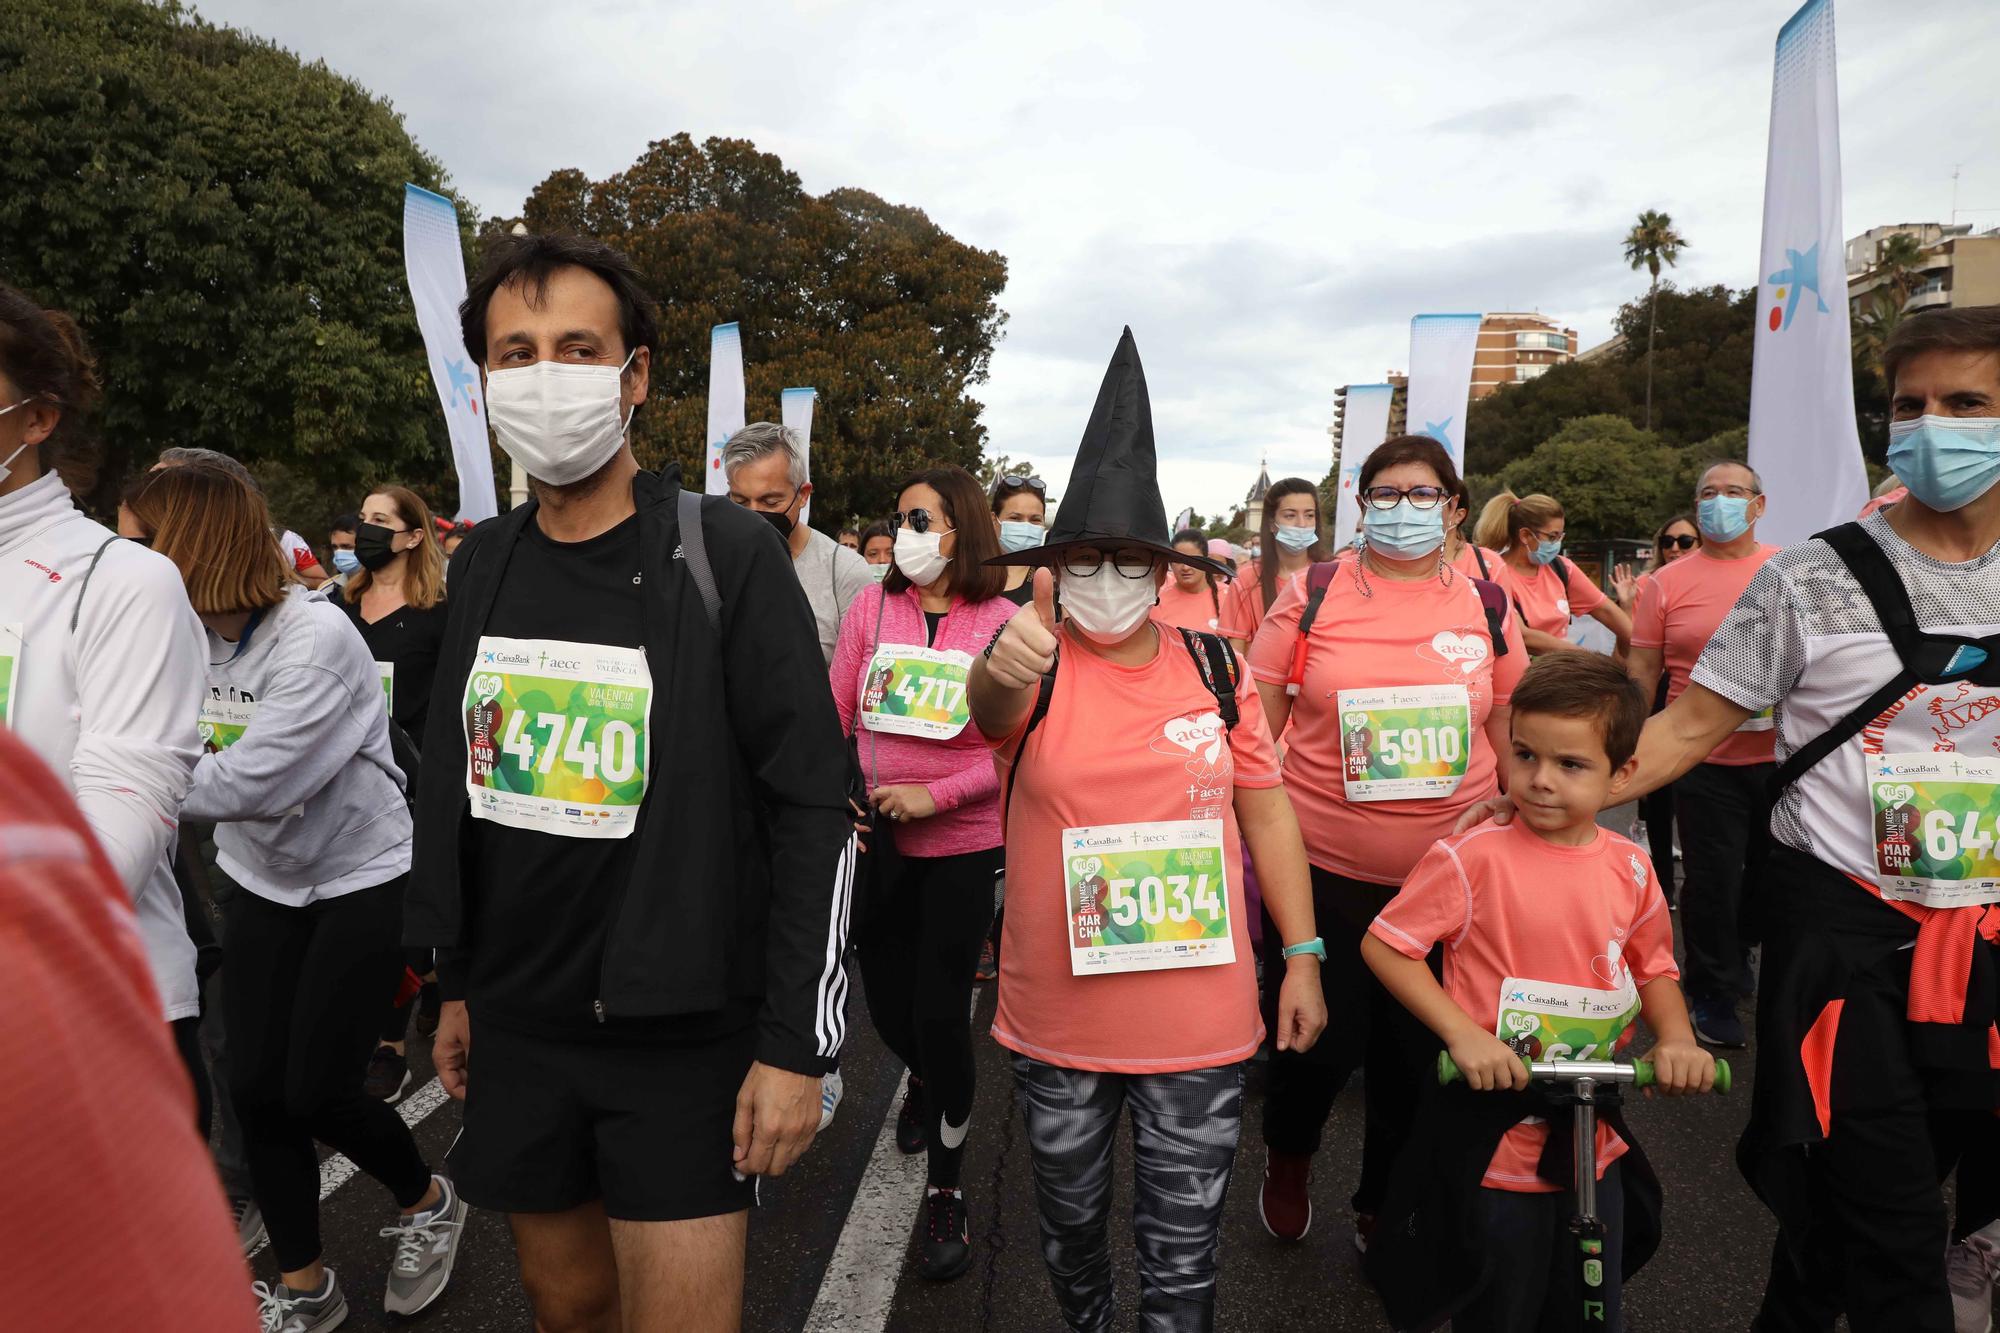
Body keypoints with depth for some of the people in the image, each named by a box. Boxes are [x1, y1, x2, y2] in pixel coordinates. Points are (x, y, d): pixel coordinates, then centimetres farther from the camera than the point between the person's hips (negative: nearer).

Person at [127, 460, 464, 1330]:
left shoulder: (316, 638, -24)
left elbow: (244, 783, -30)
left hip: (361, 877, -6)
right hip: (262, 879, 6)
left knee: (317, 1090, -3)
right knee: (254, 1087, 7)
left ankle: (428, 1203, 28)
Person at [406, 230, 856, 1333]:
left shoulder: (724, 556, -14)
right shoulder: (482, 563, 4)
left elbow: (814, 807, -15)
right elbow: (453, 787, 14)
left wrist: (797, 1043, -16)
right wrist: (457, 985, 16)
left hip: (682, 1032, -5)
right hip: (517, 1024, 6)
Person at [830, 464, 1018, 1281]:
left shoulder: (1003, 624, -9)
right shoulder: (873, 607, -3)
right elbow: (835, 716, 0)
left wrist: (930, 796, -18)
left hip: (963, 845, -3)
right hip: (877, 842, 3)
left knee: (941, 1014, 0)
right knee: (888, 1005, 18)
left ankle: (945, 1191, 22)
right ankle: (924, 1080, 55)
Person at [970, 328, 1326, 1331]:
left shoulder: (1216, 669, -1)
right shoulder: (1037, 671, -8)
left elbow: (1266, 811, 5)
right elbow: (989, 704, -32)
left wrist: (1303, 956, 3)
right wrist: (1002, 671, -56)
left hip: (1201, 1024, 1)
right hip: (1057, 1022, 0)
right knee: (1071, 1223, 22)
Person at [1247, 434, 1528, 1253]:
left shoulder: (1486, 607, 3)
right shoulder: (1310, 597, -3)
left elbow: (1512, 735, 11)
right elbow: (1256, 724, 1)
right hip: (1322, 869, -2)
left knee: (1416, 1059, 14)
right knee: (1319, 1042, 6)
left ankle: (1384, 1211, 39)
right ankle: (1287, 1158, 41)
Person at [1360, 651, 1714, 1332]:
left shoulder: (1631, 869, -1)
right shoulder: (1472, 858, -16)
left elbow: (1654, 968, 14)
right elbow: (1383, 944, -13)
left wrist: (1676, 1039, -5)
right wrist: (1462, 1033, -21)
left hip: (1596, 1145, 5)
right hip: (1494, 1146, -4)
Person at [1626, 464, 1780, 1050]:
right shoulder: (1667, 582, -1)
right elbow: (1641, 671, 0)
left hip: (1785, 756, 3)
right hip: (1704, 761, -2)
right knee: (1713, 881, 5)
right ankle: (1715, 995, 23)